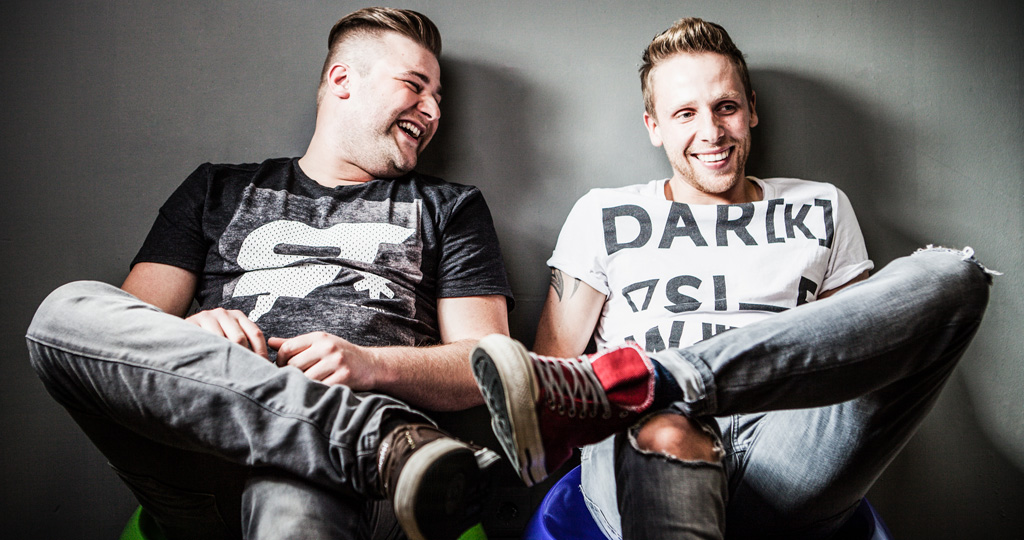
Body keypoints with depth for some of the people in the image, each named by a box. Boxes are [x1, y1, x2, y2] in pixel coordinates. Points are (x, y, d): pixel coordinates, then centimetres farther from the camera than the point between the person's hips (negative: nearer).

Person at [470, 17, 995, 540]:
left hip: (786, 473, 5)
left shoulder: (821, 210, 24)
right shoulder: (604, 217, 18)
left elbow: (861, 352, 19)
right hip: (646, 464, -5)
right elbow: (548, 363, 9)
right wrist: (647, 422, -13)